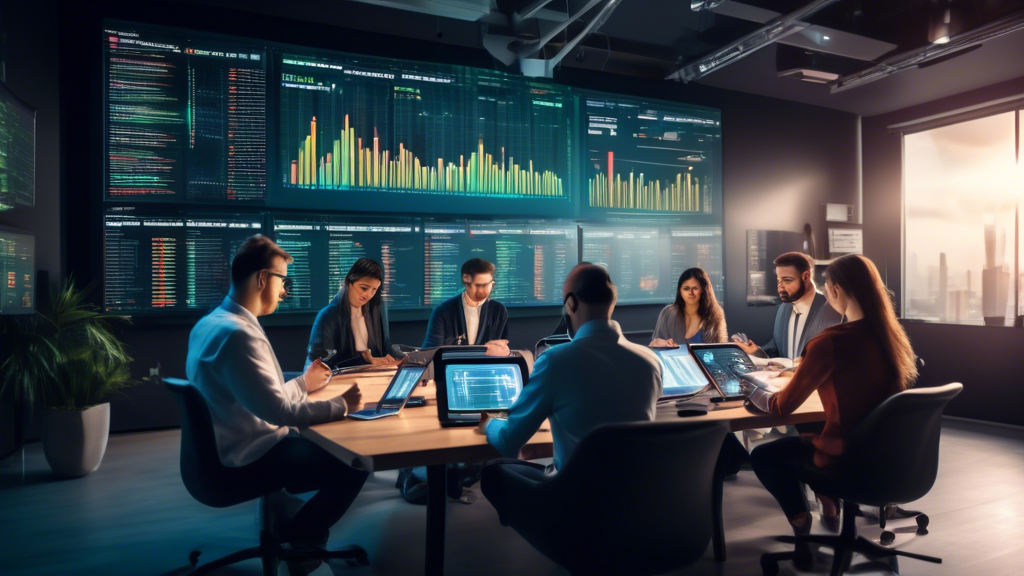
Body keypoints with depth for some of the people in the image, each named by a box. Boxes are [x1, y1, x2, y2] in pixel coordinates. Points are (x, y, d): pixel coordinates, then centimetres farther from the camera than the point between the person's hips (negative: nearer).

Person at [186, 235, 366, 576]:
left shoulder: (212, 322, 7)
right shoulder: (238, 334, -27)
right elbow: (278, 411, -32)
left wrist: (303, 383, 16)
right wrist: (342, 404, -21)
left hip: (234, 448, 11)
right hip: (250, 459, -11)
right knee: (354, 464, -10)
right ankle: (299, 541, 13)